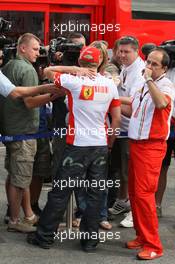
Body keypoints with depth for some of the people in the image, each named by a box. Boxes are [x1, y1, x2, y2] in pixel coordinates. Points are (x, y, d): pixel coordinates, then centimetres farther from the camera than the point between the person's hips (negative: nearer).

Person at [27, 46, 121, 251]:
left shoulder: (74, 81, -9)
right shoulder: (110, 84, 2)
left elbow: (48, 71, 7)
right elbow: (117, 119, 6)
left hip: (78, 146, -3)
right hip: (101, 146, 4)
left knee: (60, 192, 5)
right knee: (95, 193, 9)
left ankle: (45, 236, 13)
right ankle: (90, 239, 15)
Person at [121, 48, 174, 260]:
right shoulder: (143, 85, 15)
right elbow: (132, 111, 24)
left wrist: (149, 79, -24)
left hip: (151, 146, -8)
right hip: (136, 143, 8)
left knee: (143, 193, -11)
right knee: (134, 192, 12)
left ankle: (153, 245, -2)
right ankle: (142, 236, 25)